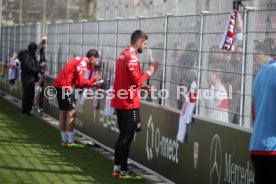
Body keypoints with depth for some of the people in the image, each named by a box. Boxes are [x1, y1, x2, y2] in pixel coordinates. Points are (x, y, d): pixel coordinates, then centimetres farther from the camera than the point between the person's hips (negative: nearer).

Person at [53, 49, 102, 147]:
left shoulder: (79, 61, 16)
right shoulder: (83, 63, -12)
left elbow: (78, 82, 12)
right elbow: (81, 83, -13)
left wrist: (92, 83, 8)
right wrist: (94, 79, -5)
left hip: (59, 84, 10)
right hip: (65, 86, -10)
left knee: (63, 112, 13)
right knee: (71, 112, -6)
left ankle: (64, 140, 18)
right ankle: (70, 141, -6)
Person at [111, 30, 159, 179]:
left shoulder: (123, 54, 14)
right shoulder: (132, 57, -16)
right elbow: (136, 81, -19)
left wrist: (141, 88, 13)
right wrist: (149, 72, -7)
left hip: (120, 101, 10)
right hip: (129, 103, -10)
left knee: (123, 135, 14)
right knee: (127, 137, -4)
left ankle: (117, 168, 18)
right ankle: (123, 171, 0)